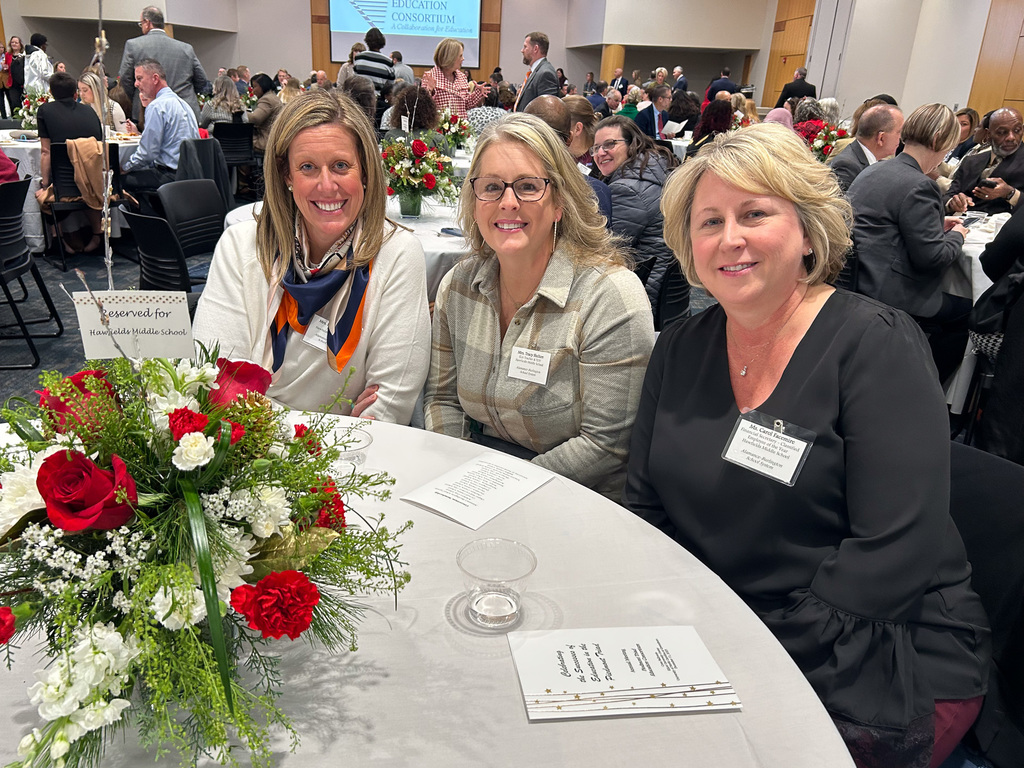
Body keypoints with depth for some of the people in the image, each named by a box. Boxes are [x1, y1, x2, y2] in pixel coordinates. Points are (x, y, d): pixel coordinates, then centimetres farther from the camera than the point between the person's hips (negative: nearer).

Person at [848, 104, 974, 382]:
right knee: (970, 314, 7)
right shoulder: (918, 186, -18)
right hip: (890, 295, -9)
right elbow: (932, 256, -18)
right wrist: (956, 236, 3)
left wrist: (937, 225, 21)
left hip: (861, 280, 9)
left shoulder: (872, 171, 12)